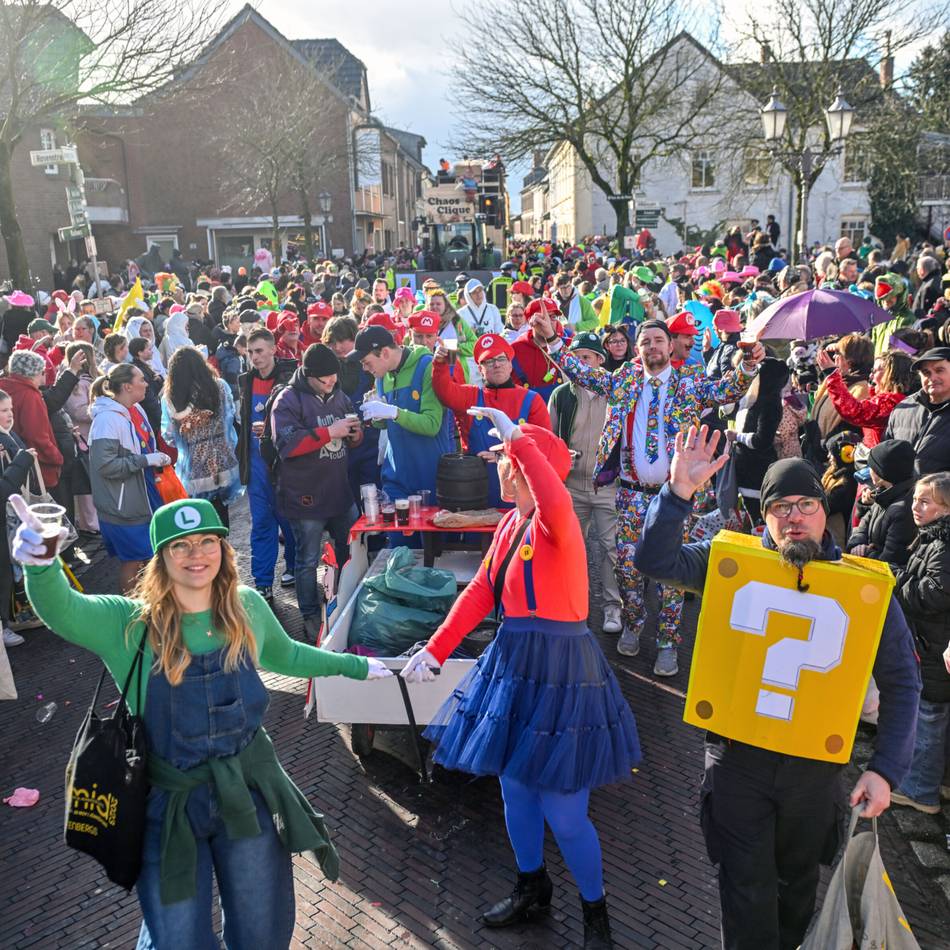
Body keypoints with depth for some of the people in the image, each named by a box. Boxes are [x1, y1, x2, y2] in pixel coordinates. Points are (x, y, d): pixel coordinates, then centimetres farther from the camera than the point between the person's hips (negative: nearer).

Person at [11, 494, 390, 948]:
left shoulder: (247, 608, -6)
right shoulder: (131, 624, -14)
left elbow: (286, 656, 14)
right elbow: (62, 610, -33)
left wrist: (353, 666, 21)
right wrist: (41, 565, -54)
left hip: (250, 792, 2)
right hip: (171, 803, -2)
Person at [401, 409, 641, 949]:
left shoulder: (556, 524, -18)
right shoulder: (511, 523, 7)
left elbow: (554, 501, -45)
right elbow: (480, 593, 10)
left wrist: (517, 436, -36)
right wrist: (435, 652, 7)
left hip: (559, 671, -8)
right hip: (514, 663, 8)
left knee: (563, 813, 1)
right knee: (514, 787, 21)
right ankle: (532, 887, 45)